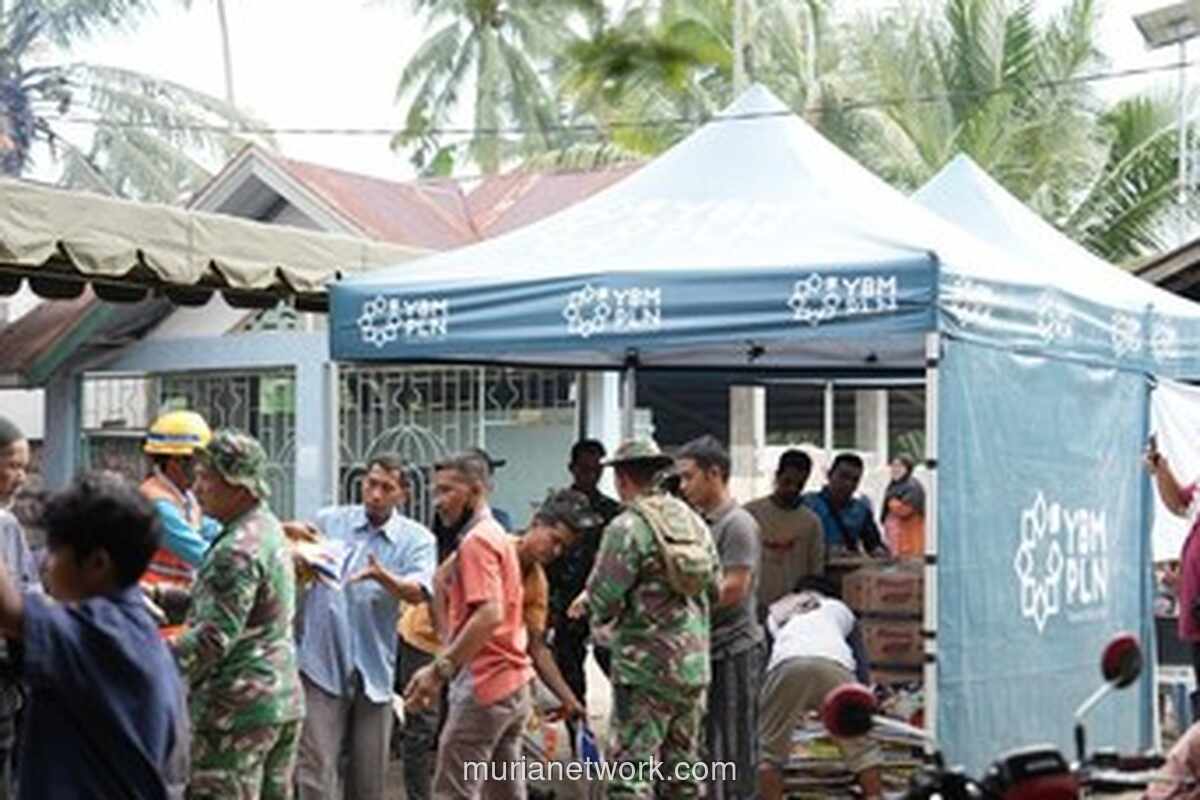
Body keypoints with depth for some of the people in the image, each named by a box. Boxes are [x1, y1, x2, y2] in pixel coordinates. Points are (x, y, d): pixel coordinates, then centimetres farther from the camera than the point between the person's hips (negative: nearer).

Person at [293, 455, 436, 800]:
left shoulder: (417, 539, 2)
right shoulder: (329, 521, 6)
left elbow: (419, 592, -15)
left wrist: (383, 577, -35)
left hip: (373, 669, 1)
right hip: (322, 664, -1)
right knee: (314, 771, -9)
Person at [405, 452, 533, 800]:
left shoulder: (477, 540, -12)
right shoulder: (497, 535, 19)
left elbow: (489, 615, -23)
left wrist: (440, 669, -23)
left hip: (483, 684, -10)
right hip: (512, 683, 10)